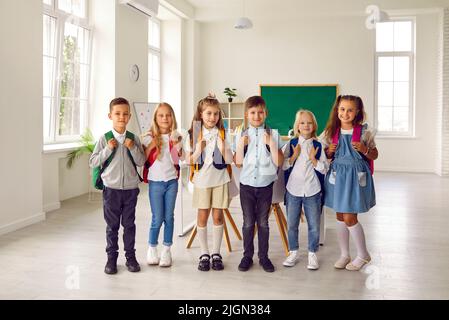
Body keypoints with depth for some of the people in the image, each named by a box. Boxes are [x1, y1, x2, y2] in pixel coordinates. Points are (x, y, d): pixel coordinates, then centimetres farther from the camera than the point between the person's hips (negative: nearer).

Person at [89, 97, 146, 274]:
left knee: (129, 224, 11)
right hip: (111, 188, -1)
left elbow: (141, 162, 0)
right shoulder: (104, 139, -3)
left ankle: (130, 256, 22)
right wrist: (108, 149, -15)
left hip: (130, 188, 1)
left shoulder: (133, 139, 2)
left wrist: (133, 148, -14)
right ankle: (112, 257, 21)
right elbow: (93, 162, -5)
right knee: (112, 225, 8)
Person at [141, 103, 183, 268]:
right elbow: (143, 160, -3)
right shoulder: (149, 137, -3)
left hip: (172, 181, 2)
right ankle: (152, 248, 21)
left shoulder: (176, 137, 4)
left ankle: (166, 250, 19)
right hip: (155, 181, -2)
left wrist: (176, 144, -12)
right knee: (157, 218, 1)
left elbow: (177, 160, 1)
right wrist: (151, 146, -15)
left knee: (169, 217, 7)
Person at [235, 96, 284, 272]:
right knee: (248, 222, 9)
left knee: (263, 222, 9)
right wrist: (241, 145, -14)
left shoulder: (272, 134, -3)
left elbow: (279, 162, -8)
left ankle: (263, 256, 23)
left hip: (265, 184, -1)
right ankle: (247, 256, 22)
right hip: (247, 184, 1)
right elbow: (238, 163, -1)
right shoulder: (243, 135, 1)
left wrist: (270, 143, -18)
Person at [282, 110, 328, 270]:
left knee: (314, 225, 6)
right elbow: (283, 165, -1)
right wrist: (294, 156, -13)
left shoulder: (318, 145, 1)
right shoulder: (291, 144, 2)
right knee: (292, 224, 10)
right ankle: (293, 252, 25)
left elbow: (324, 169, -1)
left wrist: (313, 159, -15)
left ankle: (312, 254, 22)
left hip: (312, 190, 0)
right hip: (293, 189, 1)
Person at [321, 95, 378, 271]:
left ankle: (363, 255, 18)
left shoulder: (364, 132, -6)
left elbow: (375, 155, 3)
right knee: (340, 217, 10)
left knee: (349, 218, -4)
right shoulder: (331, 132, 2)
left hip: (356, 176, -4)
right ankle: (344, 254, 26)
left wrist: (364, 150, -16)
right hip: (337, 175, 4)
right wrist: (329, 151, -9)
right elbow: (326, 156, 13)